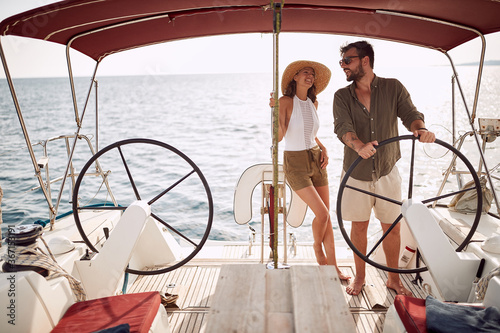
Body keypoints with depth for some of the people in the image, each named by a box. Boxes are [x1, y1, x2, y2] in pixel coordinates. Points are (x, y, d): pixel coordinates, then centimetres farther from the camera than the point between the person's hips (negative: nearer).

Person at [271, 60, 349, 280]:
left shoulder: (313, 103, 8)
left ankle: (332, 266, 17)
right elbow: (279, 137, -21)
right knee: (321, 213, -12)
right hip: (295, 163, -6)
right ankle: (317, 248, 19)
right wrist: (275, 111, -33)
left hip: (316, 160, 6)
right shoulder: (286, 101, -10)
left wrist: (323, 149, 6)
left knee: (326, 215, 6)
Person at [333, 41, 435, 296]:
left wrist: (421, 128, -33)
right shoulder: (342, 96, -1)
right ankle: (359, 277, 29)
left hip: (387, 172, 0)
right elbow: (343, 127, -17)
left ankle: (393, 279, 28)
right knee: (359, 226, 10)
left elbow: (410, 113, -8)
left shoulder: (393, 88, 0)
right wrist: (359, 146, -39)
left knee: (392, 227, 8)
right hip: (356, 173, 0)